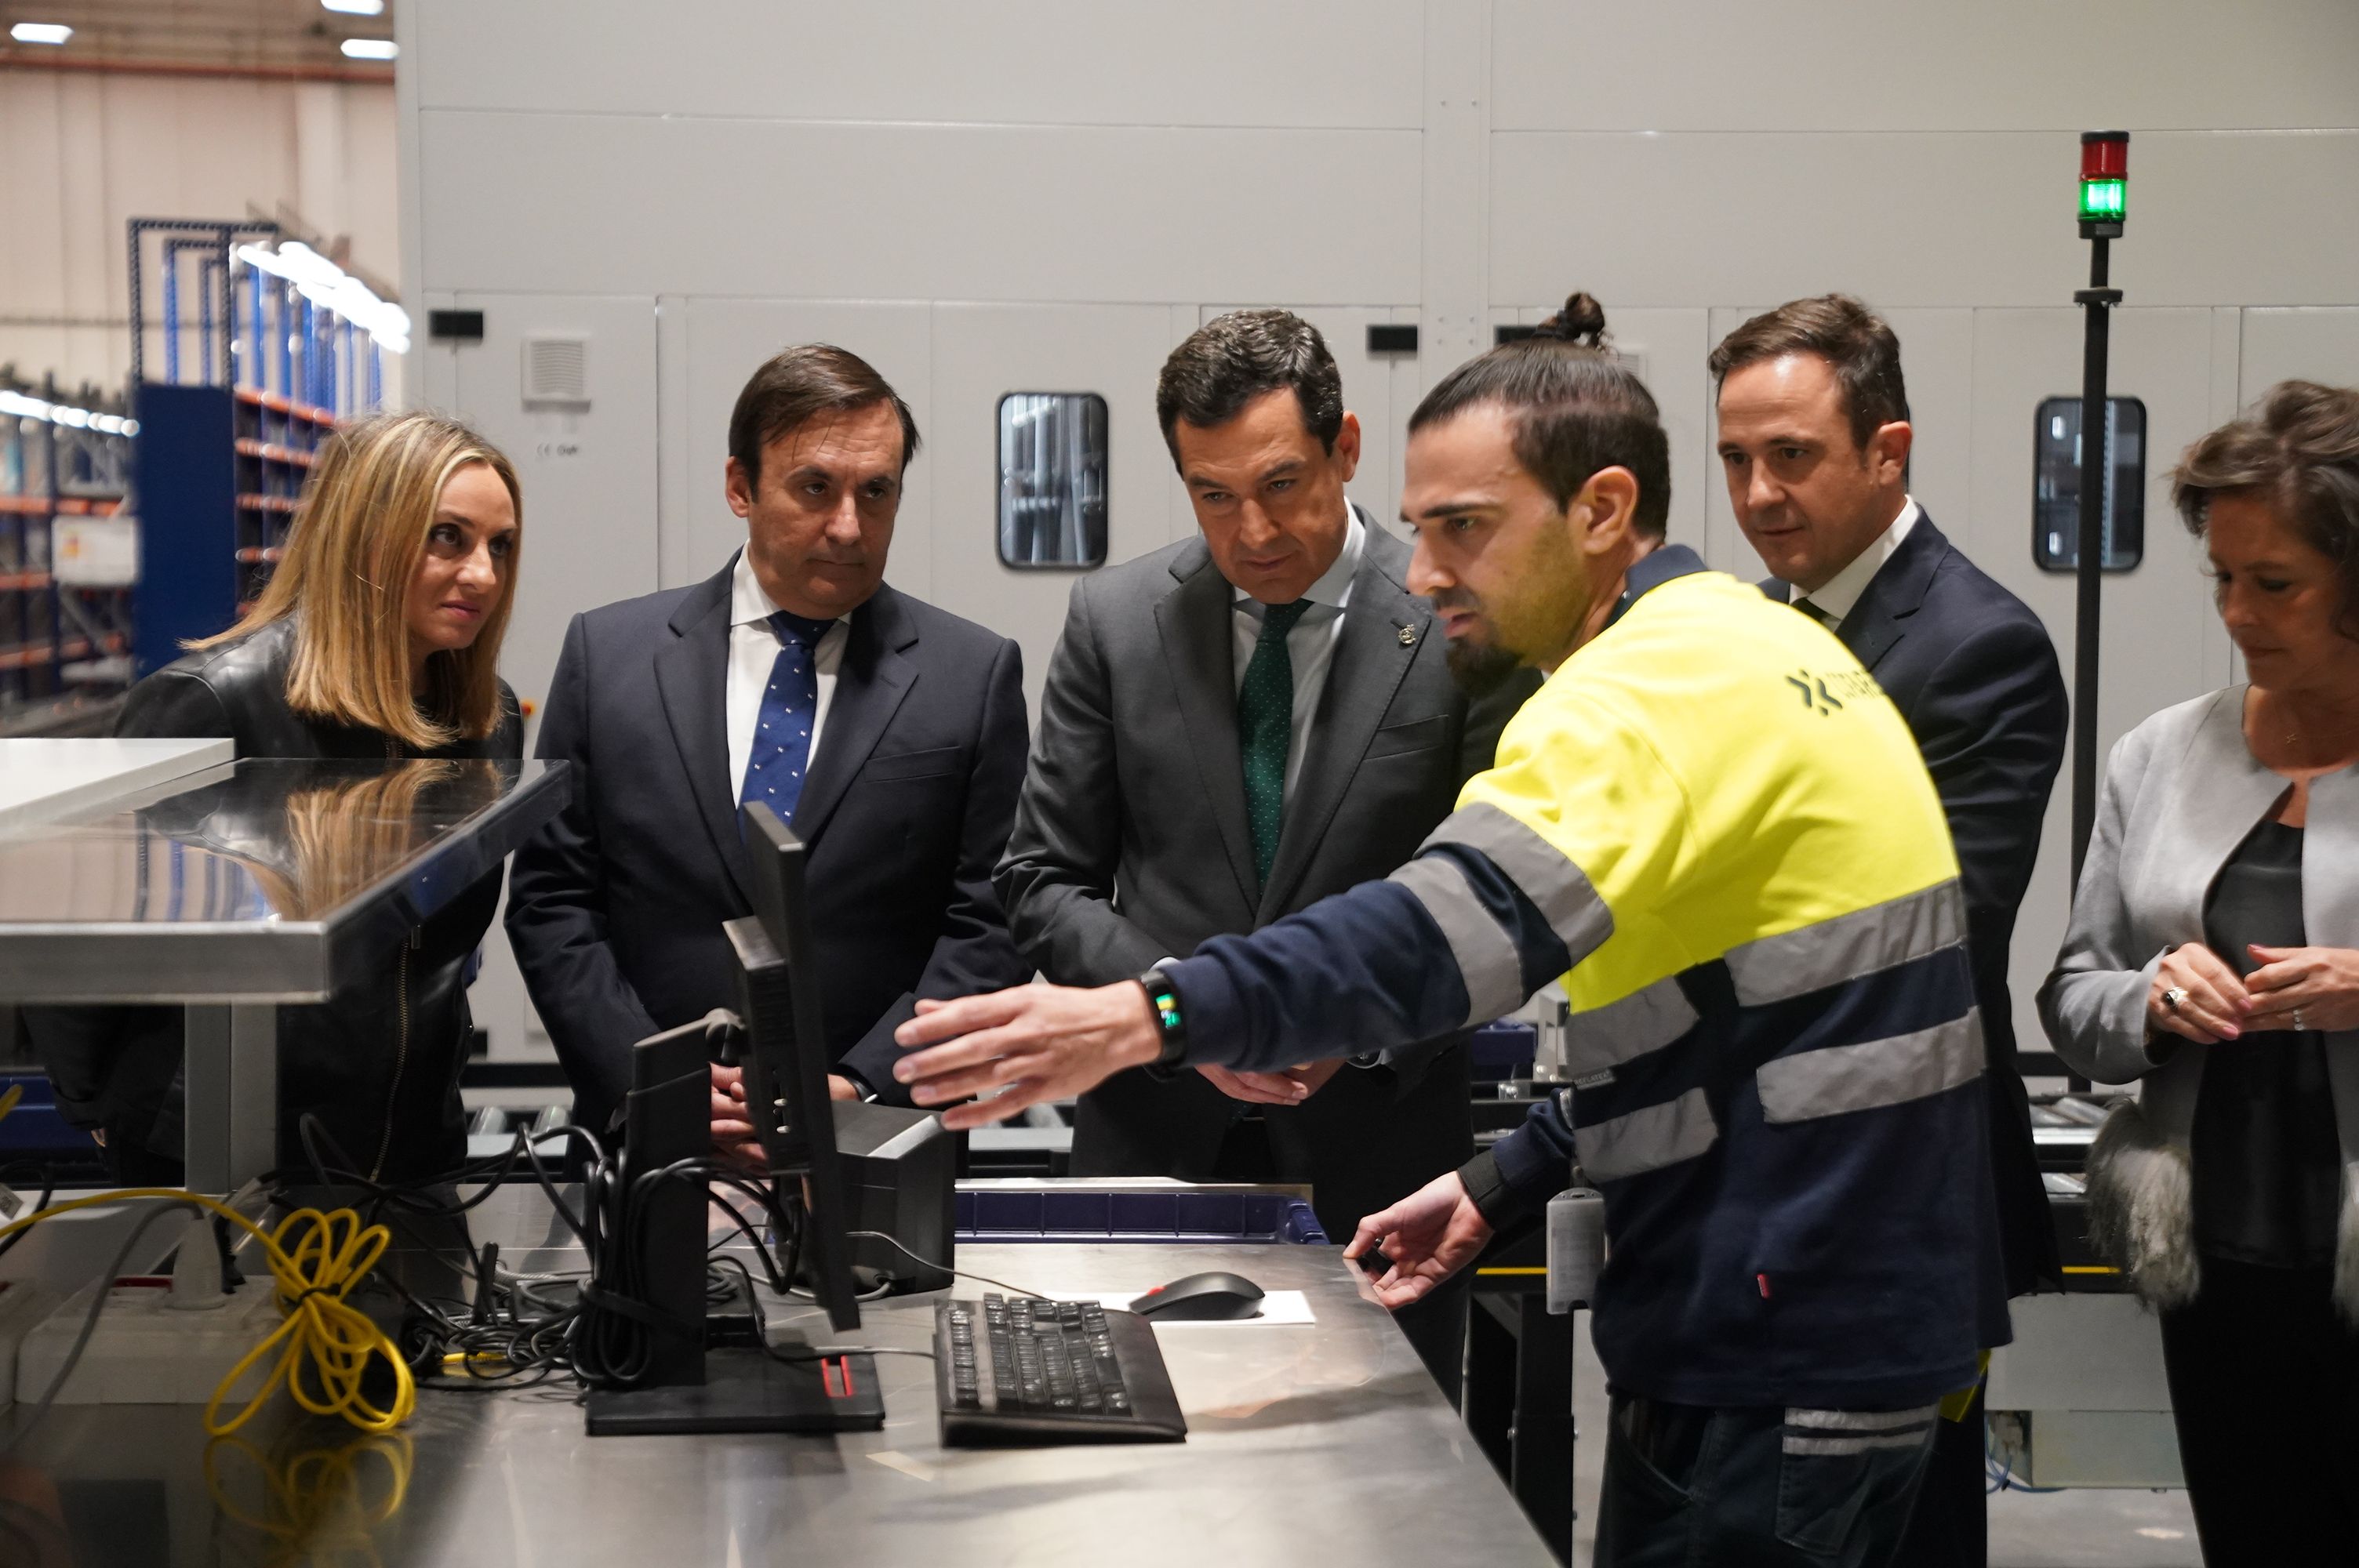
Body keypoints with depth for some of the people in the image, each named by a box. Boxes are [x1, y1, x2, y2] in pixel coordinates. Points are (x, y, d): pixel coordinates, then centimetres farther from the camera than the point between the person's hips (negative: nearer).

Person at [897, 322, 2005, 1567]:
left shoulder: (1660, 689, -19)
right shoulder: (1755, 647, 12)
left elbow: (1462, 923, -36)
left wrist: (1144, 1017, -45)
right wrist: (1504, 1183, 11)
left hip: (1774, 1373, -10)